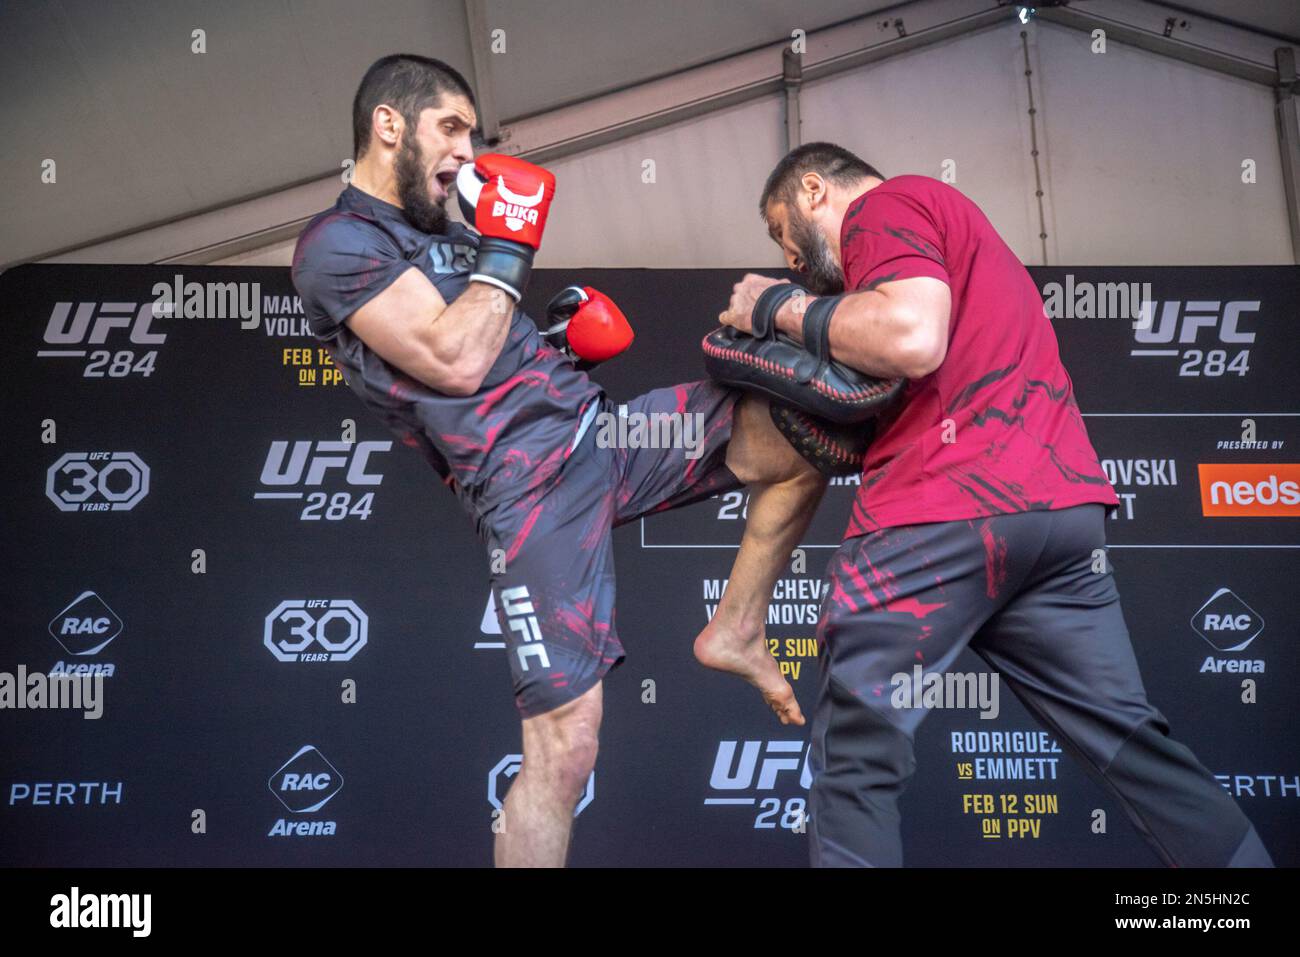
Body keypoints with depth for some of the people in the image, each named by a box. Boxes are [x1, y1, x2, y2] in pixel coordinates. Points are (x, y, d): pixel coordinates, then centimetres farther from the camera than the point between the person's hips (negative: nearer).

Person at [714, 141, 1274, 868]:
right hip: (1061, 504, 9)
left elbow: (912, 339, -17)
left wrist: (782, 311, -3)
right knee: (1127, 738, 10)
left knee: (856, 756, -3)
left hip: (945, 514, -9)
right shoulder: (947, 213, 31)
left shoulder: (884, 207, 2)